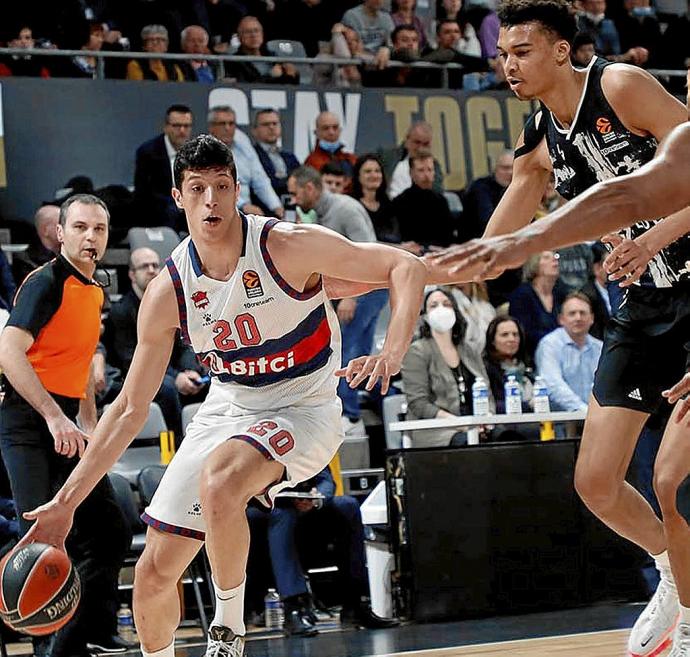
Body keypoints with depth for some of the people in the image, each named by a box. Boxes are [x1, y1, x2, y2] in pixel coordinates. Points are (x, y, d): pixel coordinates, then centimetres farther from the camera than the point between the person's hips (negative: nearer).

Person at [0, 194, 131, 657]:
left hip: (66, 423, 9)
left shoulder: (95, 292, 16)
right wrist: (55, 417, -28)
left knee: (111, 532, 9)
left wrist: (90, 427, 19)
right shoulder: (46, 282, -11)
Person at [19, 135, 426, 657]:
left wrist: (392, 354, -37)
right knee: (155, 571, 1)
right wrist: (67, 502, -7)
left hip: (302, 410, -5)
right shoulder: (168, 291, -10)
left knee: (219, 482, -36)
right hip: (228, 409, 5)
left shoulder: (288, 246, -21)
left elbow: (407, 267, -20)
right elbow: (130, 408, -3)